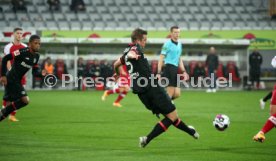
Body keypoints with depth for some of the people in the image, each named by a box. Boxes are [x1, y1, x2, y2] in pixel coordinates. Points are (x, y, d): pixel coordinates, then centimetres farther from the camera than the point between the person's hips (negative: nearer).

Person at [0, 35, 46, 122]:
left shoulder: (36, 56, 6)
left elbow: (35, 71, 12)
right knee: (25, 100, -14)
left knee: (9, 104, 11)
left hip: (17, 81, 9)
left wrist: (41, 73, -11)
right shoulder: (23, 52, -19)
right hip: (11, 79, -9)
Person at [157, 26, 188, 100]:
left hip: (176, 69, 8)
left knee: (177, 94, 3)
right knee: (170, 94, -8)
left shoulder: (179, 44, 16)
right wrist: (158, 73, -15)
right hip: (169, 68, -8)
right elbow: (161, 59, -9)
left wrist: (184, 71, 17)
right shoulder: (167, 44, -7)